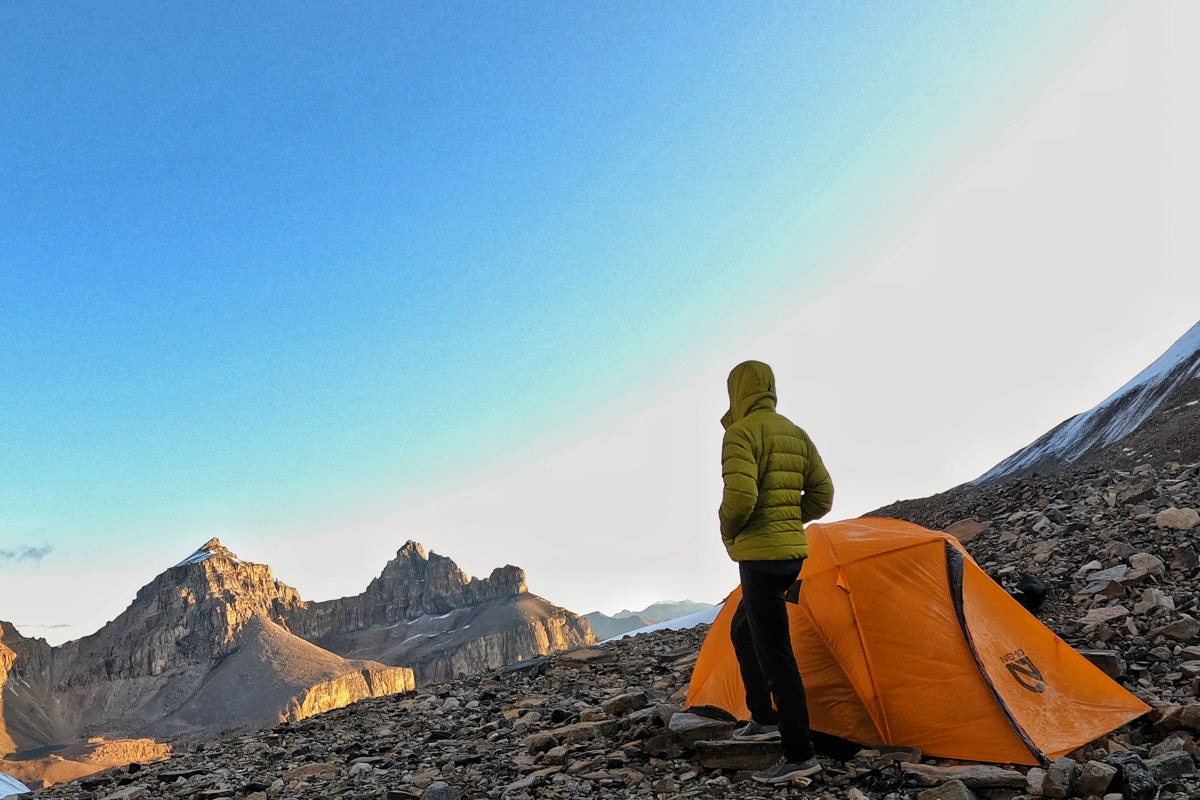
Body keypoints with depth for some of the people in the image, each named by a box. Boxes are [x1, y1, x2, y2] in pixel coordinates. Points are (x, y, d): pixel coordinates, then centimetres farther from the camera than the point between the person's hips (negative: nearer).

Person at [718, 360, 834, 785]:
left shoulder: (740, 434, -14)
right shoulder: (797, 434, 11)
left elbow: (739, 496, -26)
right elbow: (822, 494, 11)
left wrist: (727, 531, -6)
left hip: (762, 555, -9)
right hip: (792, 548, 9)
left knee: (774, 654, -2)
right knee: (742, 631, 25)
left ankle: (800, 755, 6)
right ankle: (764, 719, 33)